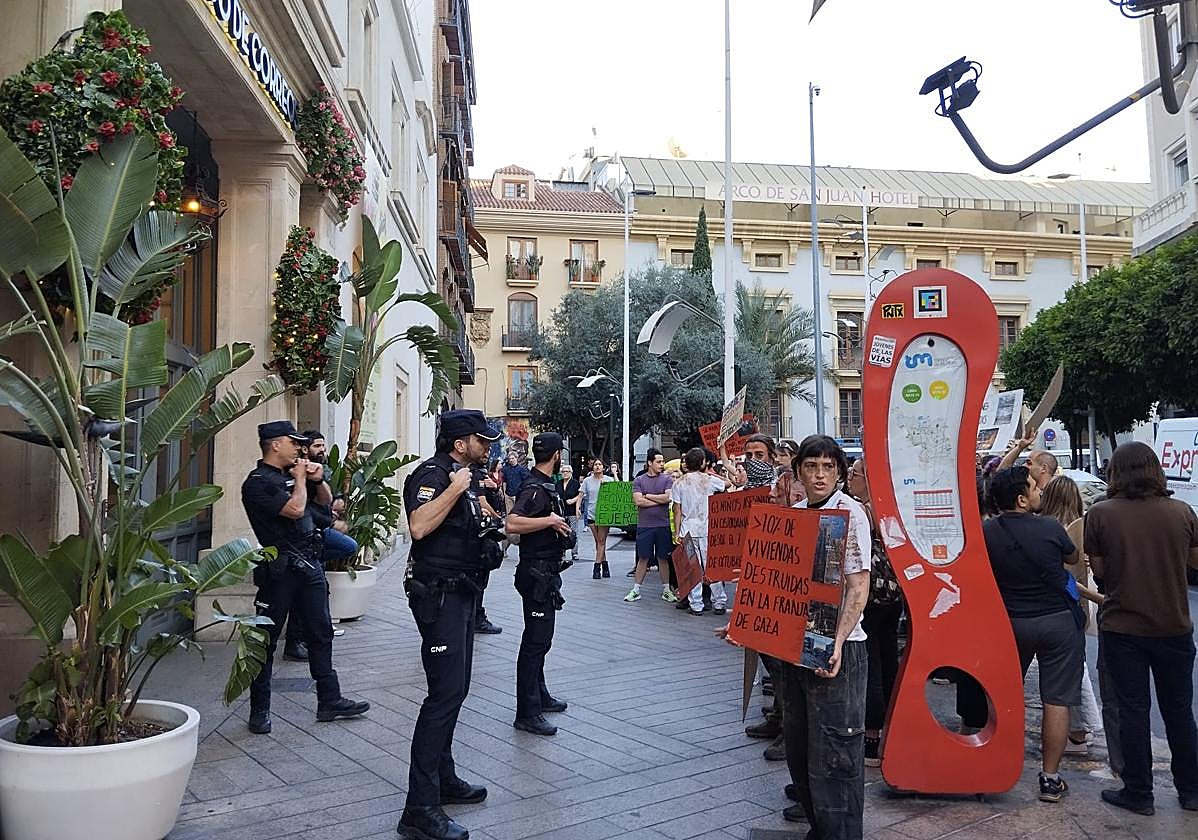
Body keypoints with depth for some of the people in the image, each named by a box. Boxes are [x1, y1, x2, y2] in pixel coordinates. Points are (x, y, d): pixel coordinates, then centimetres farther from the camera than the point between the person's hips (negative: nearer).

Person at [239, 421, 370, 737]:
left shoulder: (293, 473, 13)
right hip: (279, 569, -8)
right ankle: (259, 711, 15)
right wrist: (300, 479, -6)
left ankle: (329, 701, 19)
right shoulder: (257, 483, -11)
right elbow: (295, 509, -22)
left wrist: (317, 479, 4)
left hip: (310, 565, 8)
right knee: (266, 640, 3)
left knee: (321, 633, 11)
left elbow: (325, 500, 23)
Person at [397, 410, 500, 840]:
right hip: (438, 593, -11)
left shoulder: (462, 476, 16)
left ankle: (444, 778, 29)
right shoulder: (433, 474, -15)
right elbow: (419, 526, -33)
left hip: (461, 592, 11)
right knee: (446, 692, -13)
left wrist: (480, 493, 19)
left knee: (455, 689, 16)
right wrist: (455, 488, -29)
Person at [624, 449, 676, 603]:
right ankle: (636, 590, 12)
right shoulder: (639, 480, 3)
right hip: (644, 525, 0)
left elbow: (667, 497, -12)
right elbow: (638, 501, -8)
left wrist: (647, 495, -6)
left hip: (663, 525, 0)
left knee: (663, 558, 8)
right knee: (643, 558, 5)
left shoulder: (667, 479, 3)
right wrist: (659, 500, -7)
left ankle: (666, 590, 17)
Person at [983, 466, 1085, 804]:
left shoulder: (985, 532, -10)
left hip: (1009, 622, 3)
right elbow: (1072, 557, 8)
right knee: (1057, 700, 5)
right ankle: (1050, 778, 10)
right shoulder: (1050, 528, -14)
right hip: (1058, 622, -2)